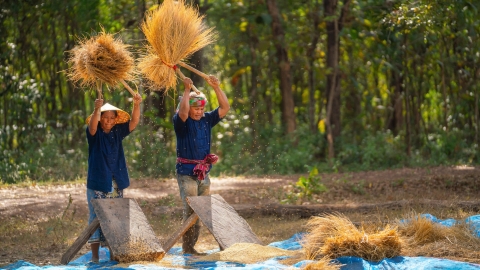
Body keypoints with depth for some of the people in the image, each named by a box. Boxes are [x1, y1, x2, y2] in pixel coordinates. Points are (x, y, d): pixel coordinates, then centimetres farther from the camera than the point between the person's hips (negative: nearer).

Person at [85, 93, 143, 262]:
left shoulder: (117, 132, 7)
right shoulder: (94, 134, -4)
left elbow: (134, 122, -2)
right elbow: (92, 125, -26)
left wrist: (136, 105, -20)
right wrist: (97, 109, -44)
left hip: (116, 185, 4)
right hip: (97, 184, -4)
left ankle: (113, 253, 15)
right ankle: (95, 254, 0)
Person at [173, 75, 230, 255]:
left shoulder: (207, 120, 9)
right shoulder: (181, 122, -6)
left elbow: (225, 108, 4)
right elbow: (182, 111, -28)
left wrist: (216, 87, -5)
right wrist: (187, 90, -26)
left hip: (203, 173, 6)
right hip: (187, 173, -6)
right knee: (190, 211, -11)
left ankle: (191, 246, 15)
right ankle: (187, 248, -6)